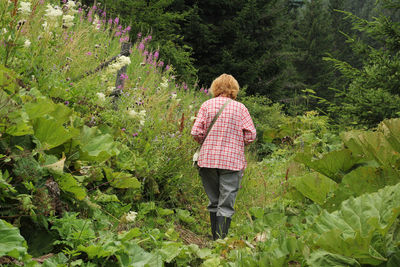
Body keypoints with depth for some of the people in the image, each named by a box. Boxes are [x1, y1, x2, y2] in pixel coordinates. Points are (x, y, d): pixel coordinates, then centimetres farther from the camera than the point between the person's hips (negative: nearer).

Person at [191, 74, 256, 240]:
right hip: (232, 161, -2)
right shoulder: (240, 107, 1)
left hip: (207, 159, 2)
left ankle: (215, 240, 21)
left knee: (214, 202, 15)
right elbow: (250, 135, -2)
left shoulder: (207, 105, 4)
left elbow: (196, 132, -3)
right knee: (226, 206, -1)